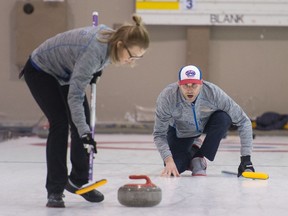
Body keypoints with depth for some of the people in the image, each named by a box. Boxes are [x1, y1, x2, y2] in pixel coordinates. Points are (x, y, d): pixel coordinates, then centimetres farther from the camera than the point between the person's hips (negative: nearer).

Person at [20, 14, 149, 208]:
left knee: (82, 123, 2)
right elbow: (74, 96, -42)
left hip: (65, 73, 8)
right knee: (60, 123, -17)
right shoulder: (95, 50, -40)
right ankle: (54, 191, -11)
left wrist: (94, 73, 0)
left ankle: (77, 181, 16)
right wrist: (84, 132, -48)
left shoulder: (112, 36, -16)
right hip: (40, 71, -8)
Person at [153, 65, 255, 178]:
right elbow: (159, 134, -26)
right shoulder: (167, 97, -35)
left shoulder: (214, 93, -36)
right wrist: (168, 160, -42)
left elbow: (243, 122, -29)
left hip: (207, 124, 0)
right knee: (174, 170, -15)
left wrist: (246, 158, -34)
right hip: (181, 131, 0)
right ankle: (193, 150, 19)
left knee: (223, 118, -32)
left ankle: (199, 158, -14)